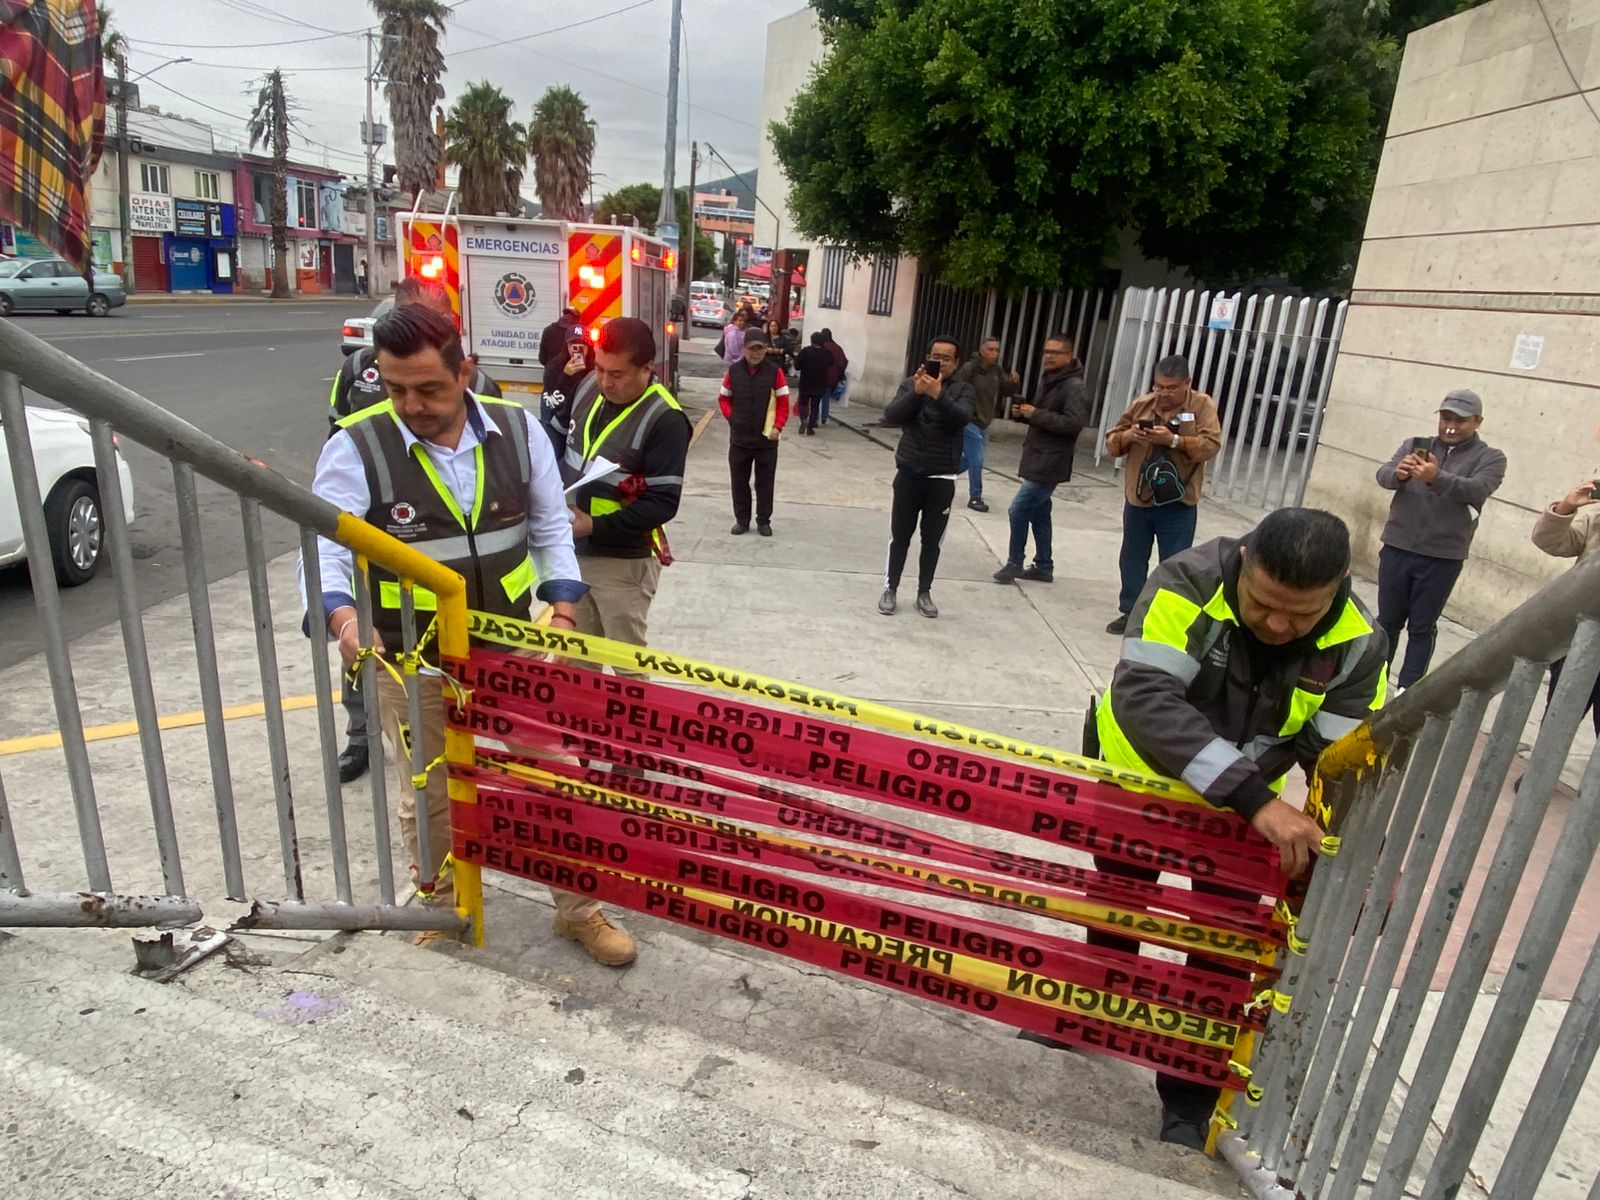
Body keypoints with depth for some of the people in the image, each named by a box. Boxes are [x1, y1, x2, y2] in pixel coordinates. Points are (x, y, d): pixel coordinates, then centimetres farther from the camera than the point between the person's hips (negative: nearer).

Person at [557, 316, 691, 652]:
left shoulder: (665, 420, -18)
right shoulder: (588, 391, 3)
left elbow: (663, 503, -20)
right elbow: (562, 450, 18)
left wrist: (595, 526, -23)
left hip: (624, 562, -7)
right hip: (572, 552, 7)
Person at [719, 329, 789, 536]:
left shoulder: (775, 372, -6)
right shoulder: (734, 372, 0)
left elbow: (783, 403, -3)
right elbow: (723, 398, 12)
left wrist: (778, 426, -12)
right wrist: (730, 417, -2)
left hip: (767, 440, -2)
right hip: (739, 439, 2)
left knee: (765, 483, 7)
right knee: (739, 482, 10)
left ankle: (763, 521, 20)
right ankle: (741, 520, 22)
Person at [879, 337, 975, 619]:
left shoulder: (962, 390, 0)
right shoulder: (911, 384, 1)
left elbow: (961, 418, -20)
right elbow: (890, 416, -13)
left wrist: (938, 395, -34)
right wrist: (916, 393, -26)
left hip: (941, 479, 0)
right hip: (908, 474, 0)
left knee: (932, 539, 8)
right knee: (900, 536, 7)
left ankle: (924, 592, 21)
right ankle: (890, 589, 19)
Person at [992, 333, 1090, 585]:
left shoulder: (1073, 387, -14)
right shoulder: (1048, 380, 17)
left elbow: (1075, 423, -26)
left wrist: (1036, 415, -23)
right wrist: (1024, 413, 5)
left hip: (1050, 463, -10)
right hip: (1039, 460, 10)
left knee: (1018, 511, -10)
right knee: (1039, 514, 14)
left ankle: (1014, 563, 4)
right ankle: (1043, 567, 23)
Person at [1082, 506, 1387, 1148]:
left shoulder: (1357, 646, -24)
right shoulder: (1189, 582, -35)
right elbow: (1142, 695, -46)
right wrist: (1254, 796, -52)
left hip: (1241, 798, 2)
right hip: (1133, 770, -1)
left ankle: (1189, 1101, 22)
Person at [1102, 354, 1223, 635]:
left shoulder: (1202, 405, -4)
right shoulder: (1141, 404, 3)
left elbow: (1211, 445, -16)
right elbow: (1112, 443, 6)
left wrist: (1173, 440, -27)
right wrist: (1127, 436, -16)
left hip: (1178, 505, -3)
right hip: (1138, 500, 4)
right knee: (1132, 561, 13)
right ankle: (1130, 612, 27)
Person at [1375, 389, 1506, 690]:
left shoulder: (1490, 458, 1)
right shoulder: (1414, 445, 8)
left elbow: (1476, 489, -19)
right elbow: (1383, 474, -8)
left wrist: (1437, 478, -38)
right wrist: (1398, 473, -33)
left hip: (1442, 558, -2)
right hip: (1397, 548, 2)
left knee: (1422, 628, 6)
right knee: (1388, 620, 11)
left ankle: (1407, 691, 11)